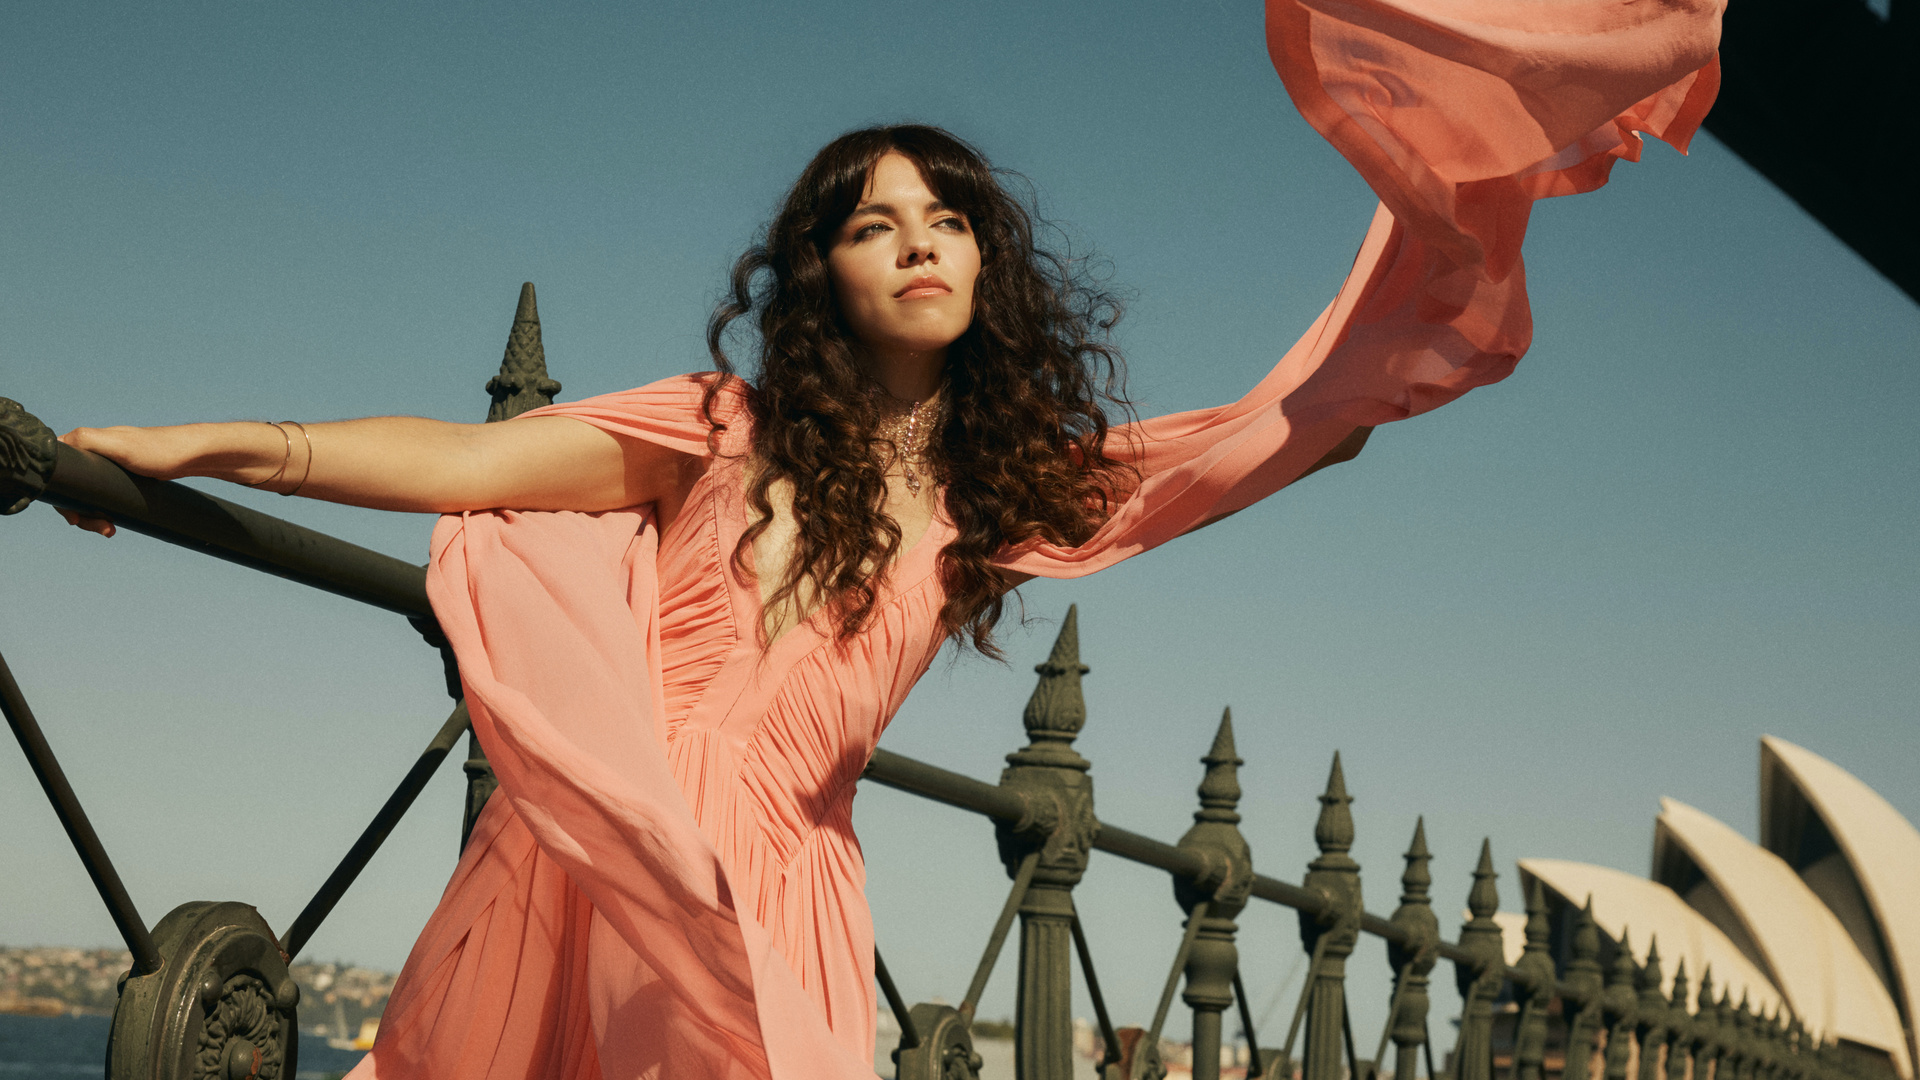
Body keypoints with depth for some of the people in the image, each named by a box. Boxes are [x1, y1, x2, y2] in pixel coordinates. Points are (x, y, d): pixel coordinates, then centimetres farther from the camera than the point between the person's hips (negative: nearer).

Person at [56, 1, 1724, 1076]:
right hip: (610, 843, -2)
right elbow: (470, 460, 3)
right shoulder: (729, 428, 9)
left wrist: (1443, 195, 7)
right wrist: (209, 445, -7)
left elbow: (1273, 432, 11)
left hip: (780, 884, 2)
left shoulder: (1018, 483, 14)